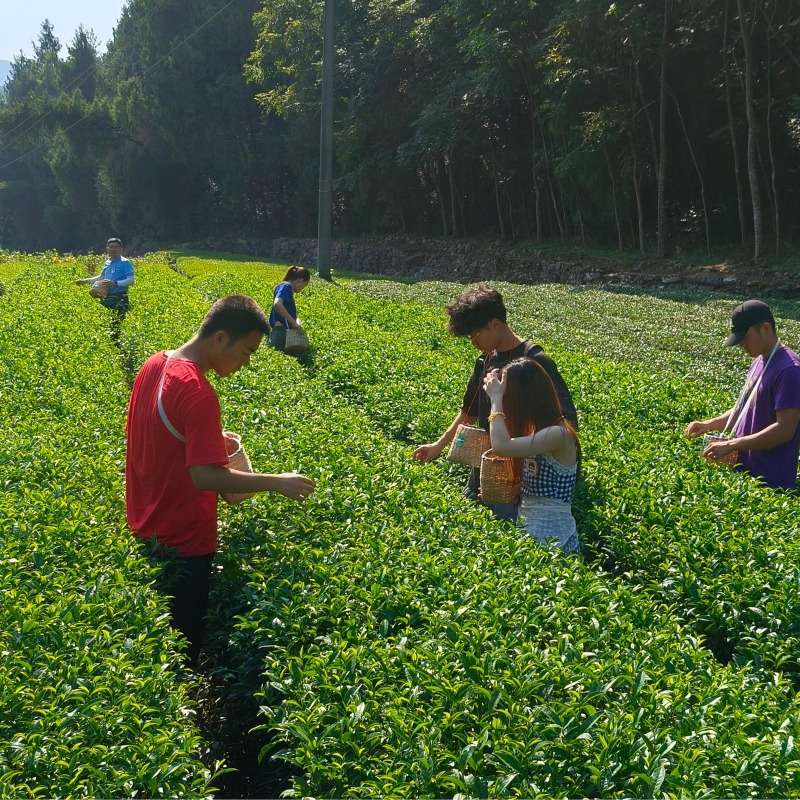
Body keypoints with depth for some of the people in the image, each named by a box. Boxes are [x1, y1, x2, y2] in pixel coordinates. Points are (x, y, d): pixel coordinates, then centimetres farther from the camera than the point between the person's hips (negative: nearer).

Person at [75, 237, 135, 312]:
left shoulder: (125, 262, -6)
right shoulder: (107, 263, 16)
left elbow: (131, 280, -14)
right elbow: (102, 277, 31)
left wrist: (115, 283, -23)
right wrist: (85, 280, 25)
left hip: (119, 298, -8)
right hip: (107, 298, 8)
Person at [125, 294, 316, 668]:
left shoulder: (153, 365, 0)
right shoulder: (198, 393, -28)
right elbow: (205, 476, -32)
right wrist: (276, 482, -26)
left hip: (145, 525, 9)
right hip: (182, 539, -9)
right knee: (184, 637, 8)